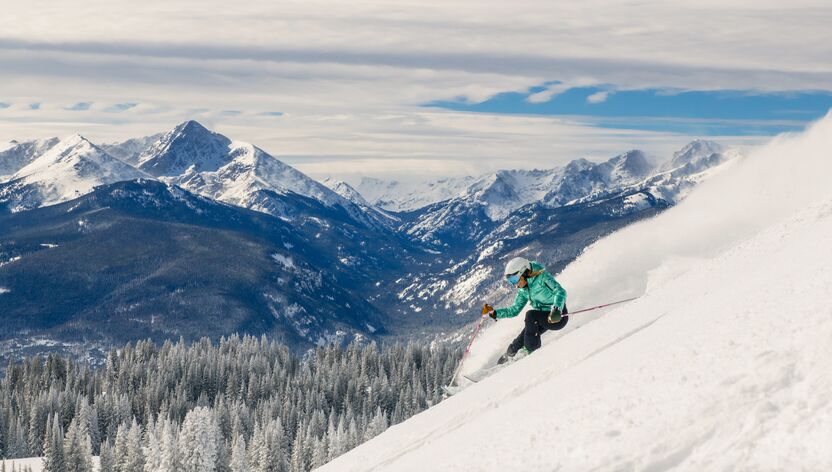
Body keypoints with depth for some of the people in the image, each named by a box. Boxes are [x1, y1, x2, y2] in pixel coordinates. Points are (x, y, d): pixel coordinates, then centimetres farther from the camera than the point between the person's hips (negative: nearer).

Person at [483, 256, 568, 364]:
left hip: (558, 316, -8)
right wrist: (494, 313, 0)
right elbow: (514, 310, 12)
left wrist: (556, 309, -45)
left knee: (530, 315, -29)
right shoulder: (523, 290, 6)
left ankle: (531, 350, -15)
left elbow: (561, 292, -28)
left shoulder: (542, 277, -17)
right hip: (543, 319, 8)